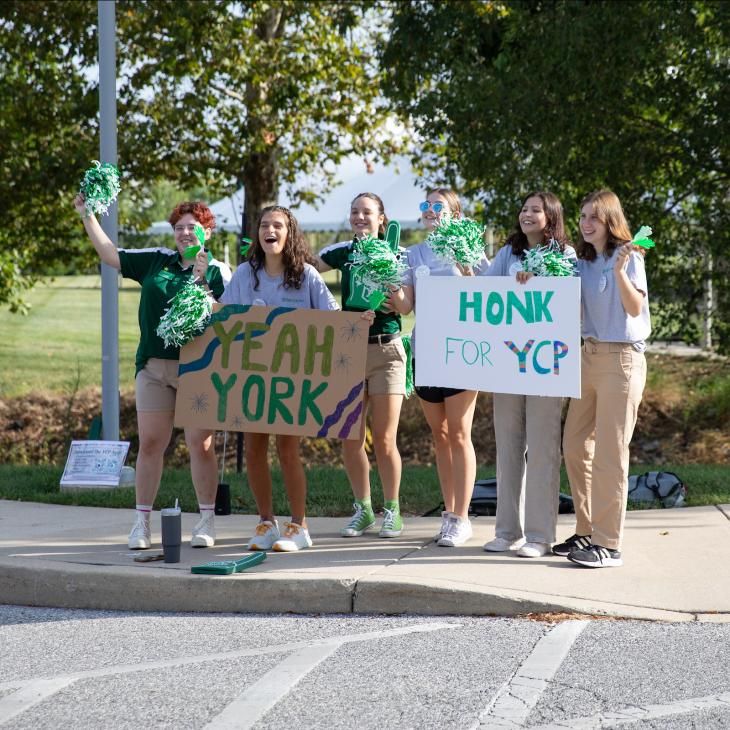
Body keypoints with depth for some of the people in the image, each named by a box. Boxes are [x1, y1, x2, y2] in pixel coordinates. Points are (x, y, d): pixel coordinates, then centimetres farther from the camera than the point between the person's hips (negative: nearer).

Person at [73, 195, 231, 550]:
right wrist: (87, 216, 11)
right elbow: (109, 254, 14)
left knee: (201, 445, -1)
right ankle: (142, 521, 9)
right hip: (154, 365, 3)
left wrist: (201, 281, -19)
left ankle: (206, 522, 7)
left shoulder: (217, 271, 2)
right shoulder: (156, 260, 12)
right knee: (150, 443, 3)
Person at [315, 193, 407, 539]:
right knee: (350, 440, 4)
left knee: (384, 440, -3)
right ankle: (363, 509, 19)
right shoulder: (343, 253, 10)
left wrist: (397, 299, -23)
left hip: (385, 351, -4)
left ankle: (392, 511, 11)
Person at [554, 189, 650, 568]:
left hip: (622, 357, -7)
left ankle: (608, 544, -4)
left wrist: (619, 270, -28)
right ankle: (586, 532, 18)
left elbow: (635, 308, -15)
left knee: (609, 452, -7)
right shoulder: (583, 263, 12)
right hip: (589, 355, 7)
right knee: (575, 447, 7)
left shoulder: (628, 257, -5)